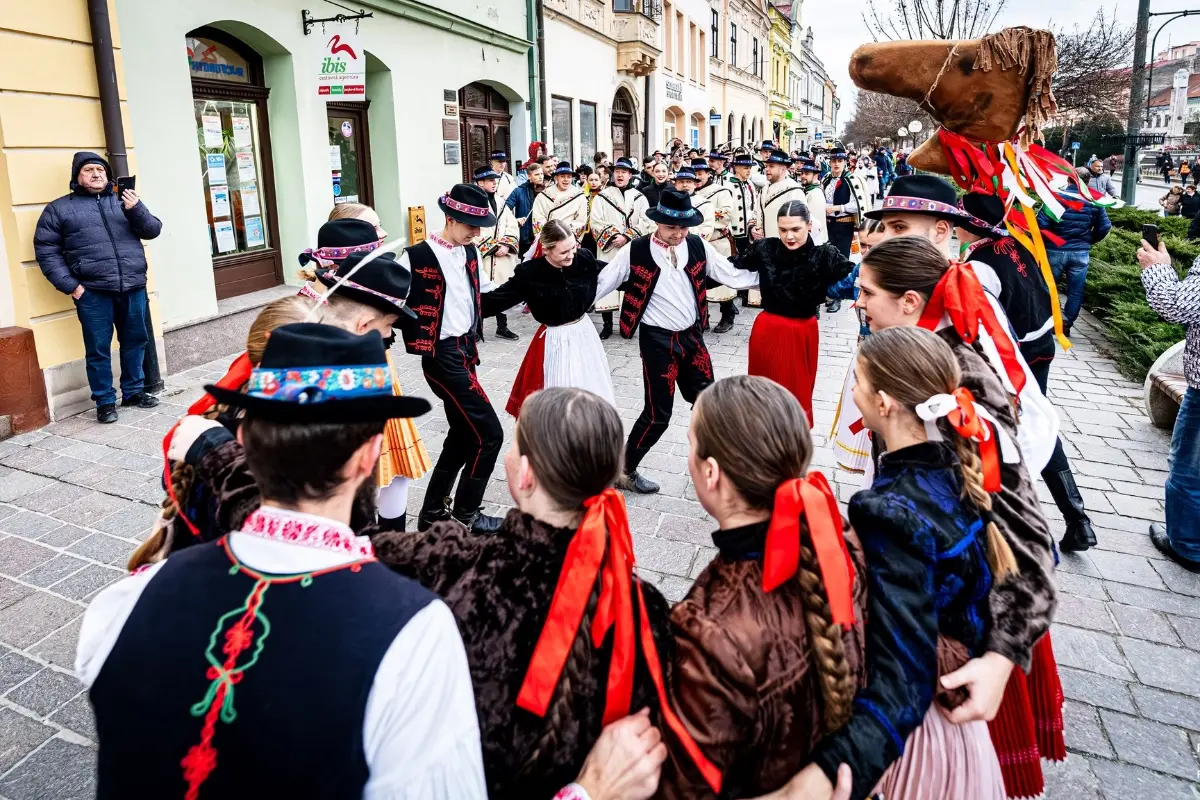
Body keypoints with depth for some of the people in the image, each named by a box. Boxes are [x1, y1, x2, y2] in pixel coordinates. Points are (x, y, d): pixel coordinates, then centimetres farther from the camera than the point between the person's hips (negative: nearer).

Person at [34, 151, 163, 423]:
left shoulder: (125, 201, 17)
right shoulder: (59, 208, 7)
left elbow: (153, 230, 10)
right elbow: (45, 250, 3)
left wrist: (137, 210, -10)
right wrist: (70, 285, -6)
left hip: (133, 287, 3)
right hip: (92, 292, -3)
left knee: (135, 341, 11)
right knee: (98, 349, 1)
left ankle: (133, 391, 26)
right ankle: (105, 401, 11)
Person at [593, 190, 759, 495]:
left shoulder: (698, 246, -2)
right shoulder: (635, 251, -12)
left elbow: (732, 275, 4)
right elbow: (601, 283, -6)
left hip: (692, 336, 5)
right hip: (657, 340, -5)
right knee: (657, 413, -2)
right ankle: (624, 471, 17)